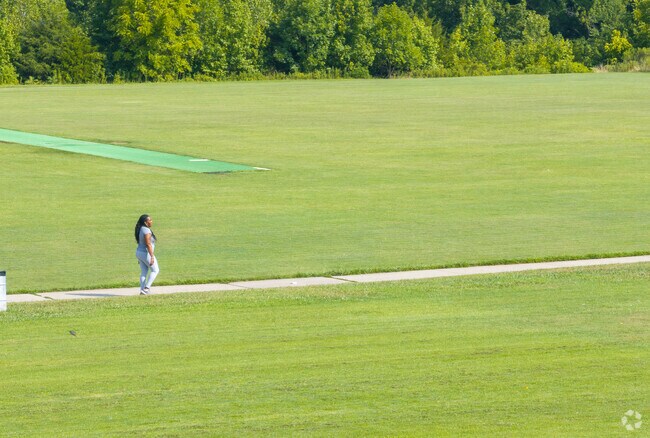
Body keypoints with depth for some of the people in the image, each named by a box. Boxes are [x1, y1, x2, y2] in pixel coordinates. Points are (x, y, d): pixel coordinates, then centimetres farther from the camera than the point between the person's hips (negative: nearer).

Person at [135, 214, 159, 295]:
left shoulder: (140, 230, 9)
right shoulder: (146, 230, -21)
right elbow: (148, 244, -26)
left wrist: (139, 258, 22)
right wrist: (152, 256, -27)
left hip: (139, 252, 9)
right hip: (146, 254, -9)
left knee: (144, 272, 12)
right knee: (155, 270, 6)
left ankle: (142, 290, 9)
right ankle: (147, 287, 0)